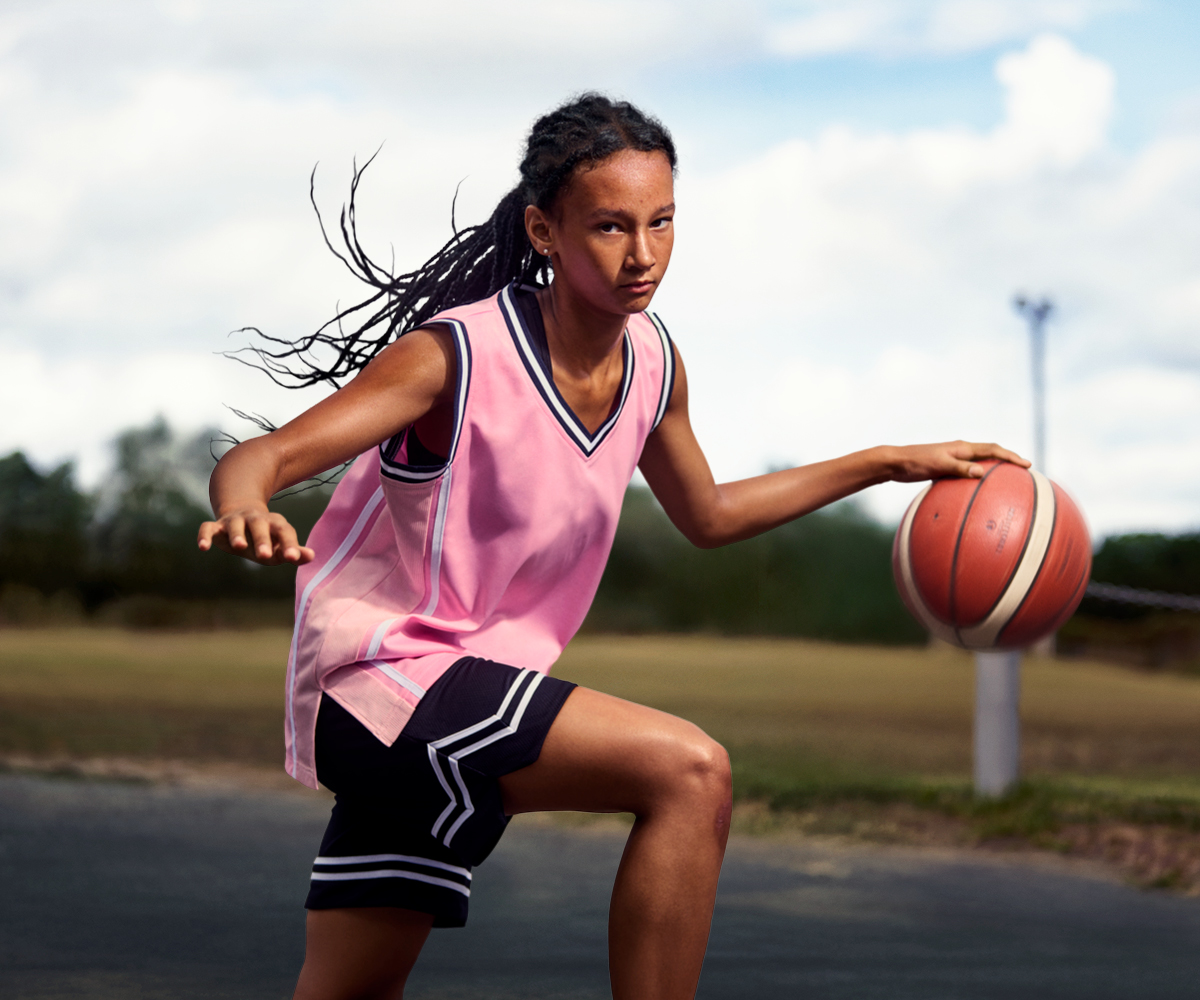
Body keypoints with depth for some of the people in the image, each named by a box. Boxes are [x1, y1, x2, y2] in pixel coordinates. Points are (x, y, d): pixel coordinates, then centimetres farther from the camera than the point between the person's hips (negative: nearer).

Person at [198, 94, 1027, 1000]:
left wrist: (887, 464, 20)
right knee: (689, 772, -24)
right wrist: (247, 513, -50)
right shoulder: (456, 357, -19)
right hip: (380, 677, -8)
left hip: (478, 695, 8)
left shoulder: (653, 365, 3)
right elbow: (255, 461, -25)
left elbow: (707, 514, 23)